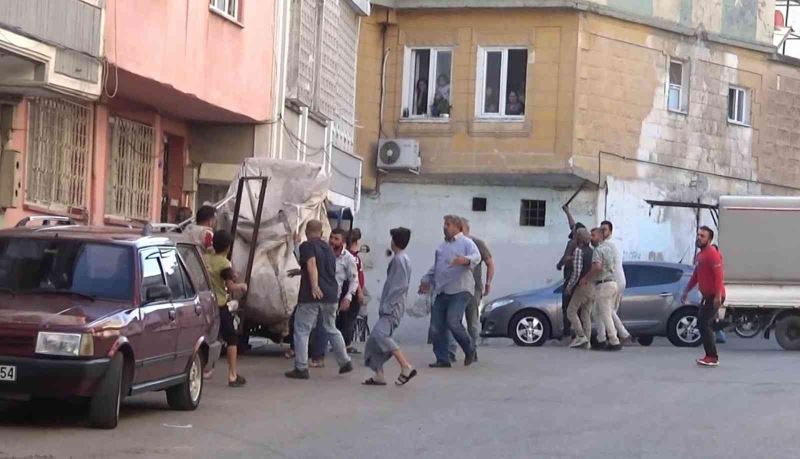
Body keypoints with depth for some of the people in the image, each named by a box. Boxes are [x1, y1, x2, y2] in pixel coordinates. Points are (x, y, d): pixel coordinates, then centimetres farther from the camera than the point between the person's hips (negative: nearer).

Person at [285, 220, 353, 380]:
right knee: (331, 329, 22)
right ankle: (345, 362, 23)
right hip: (331, 295, 7)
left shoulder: (307, 246, -4)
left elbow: (311, 265, -21)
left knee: (302, 331, 0)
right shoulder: (328, 249, 20)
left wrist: (314, 286, -32)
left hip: (311, 296, -7)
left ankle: (301, 368, -4)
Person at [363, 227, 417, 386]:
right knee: (374, 338, 8)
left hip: (393, 307, -10)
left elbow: (400, 286, -19)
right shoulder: (402, 259, 19)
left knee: (380, 334, -24)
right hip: (391, 307, 10)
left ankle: (406, 367, -26)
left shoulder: (399, 259, -11)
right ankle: (378, 375, 9)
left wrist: (387, 305, -19)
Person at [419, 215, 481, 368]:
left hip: (460, 291, -7)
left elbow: (476, 257, -18)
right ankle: (442, 359, 8)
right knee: (436, 327, 0)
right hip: (441, 292, 7)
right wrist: (427, 280, 25)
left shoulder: (466, 243, 1)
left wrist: (466, 260, -38)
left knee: (453, 322, -20)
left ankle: (470, 350, 4)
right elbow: (435, 267, 34)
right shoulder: (442, 246, 24)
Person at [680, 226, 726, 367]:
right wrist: (686, 291, 23)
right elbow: (695, 276, 24)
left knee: (704, 324, -13)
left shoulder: (712, 254, -15)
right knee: (702, 323, 11)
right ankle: (710, 356, 17)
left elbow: (719, 275, -23)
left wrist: (718, 296, -29)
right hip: (707, 296, 10)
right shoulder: (700, 255, 15)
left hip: (714, 297, -10)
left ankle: (712, 357, -11)